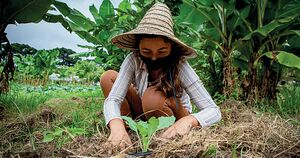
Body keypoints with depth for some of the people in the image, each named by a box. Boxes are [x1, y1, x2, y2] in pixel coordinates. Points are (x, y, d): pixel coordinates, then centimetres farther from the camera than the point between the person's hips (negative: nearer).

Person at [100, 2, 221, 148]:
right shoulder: (133, 60, -21)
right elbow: (112, 99, -29)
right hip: (146, 114, 3)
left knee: (152, 96, -36)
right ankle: (128, 131, -9)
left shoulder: (180, 66, -28)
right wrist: (117, 125, -52)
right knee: (108, 77, -13)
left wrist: (189, 120, -52)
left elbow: (214, 111, -30)